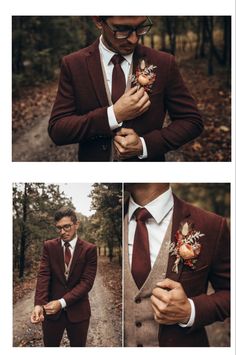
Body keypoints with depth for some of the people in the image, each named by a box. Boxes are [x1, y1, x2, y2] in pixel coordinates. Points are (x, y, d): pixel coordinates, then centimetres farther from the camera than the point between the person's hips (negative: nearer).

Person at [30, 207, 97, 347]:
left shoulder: (89, 249, -6)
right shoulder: (49, 246, 0)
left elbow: (86, 282, -11)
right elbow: (43, 275, -8)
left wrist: (62, 302, -22)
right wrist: (39, 304, -24)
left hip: (78, 310, -1)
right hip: (52, 309, 1)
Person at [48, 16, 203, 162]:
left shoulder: (164, 63, -10)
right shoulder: (73, 65, -11)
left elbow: (192, 121, -5)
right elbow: (57, 130, -14)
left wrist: (144, 145, -19)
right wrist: (113, 115, -25)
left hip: (147, 164, 0)